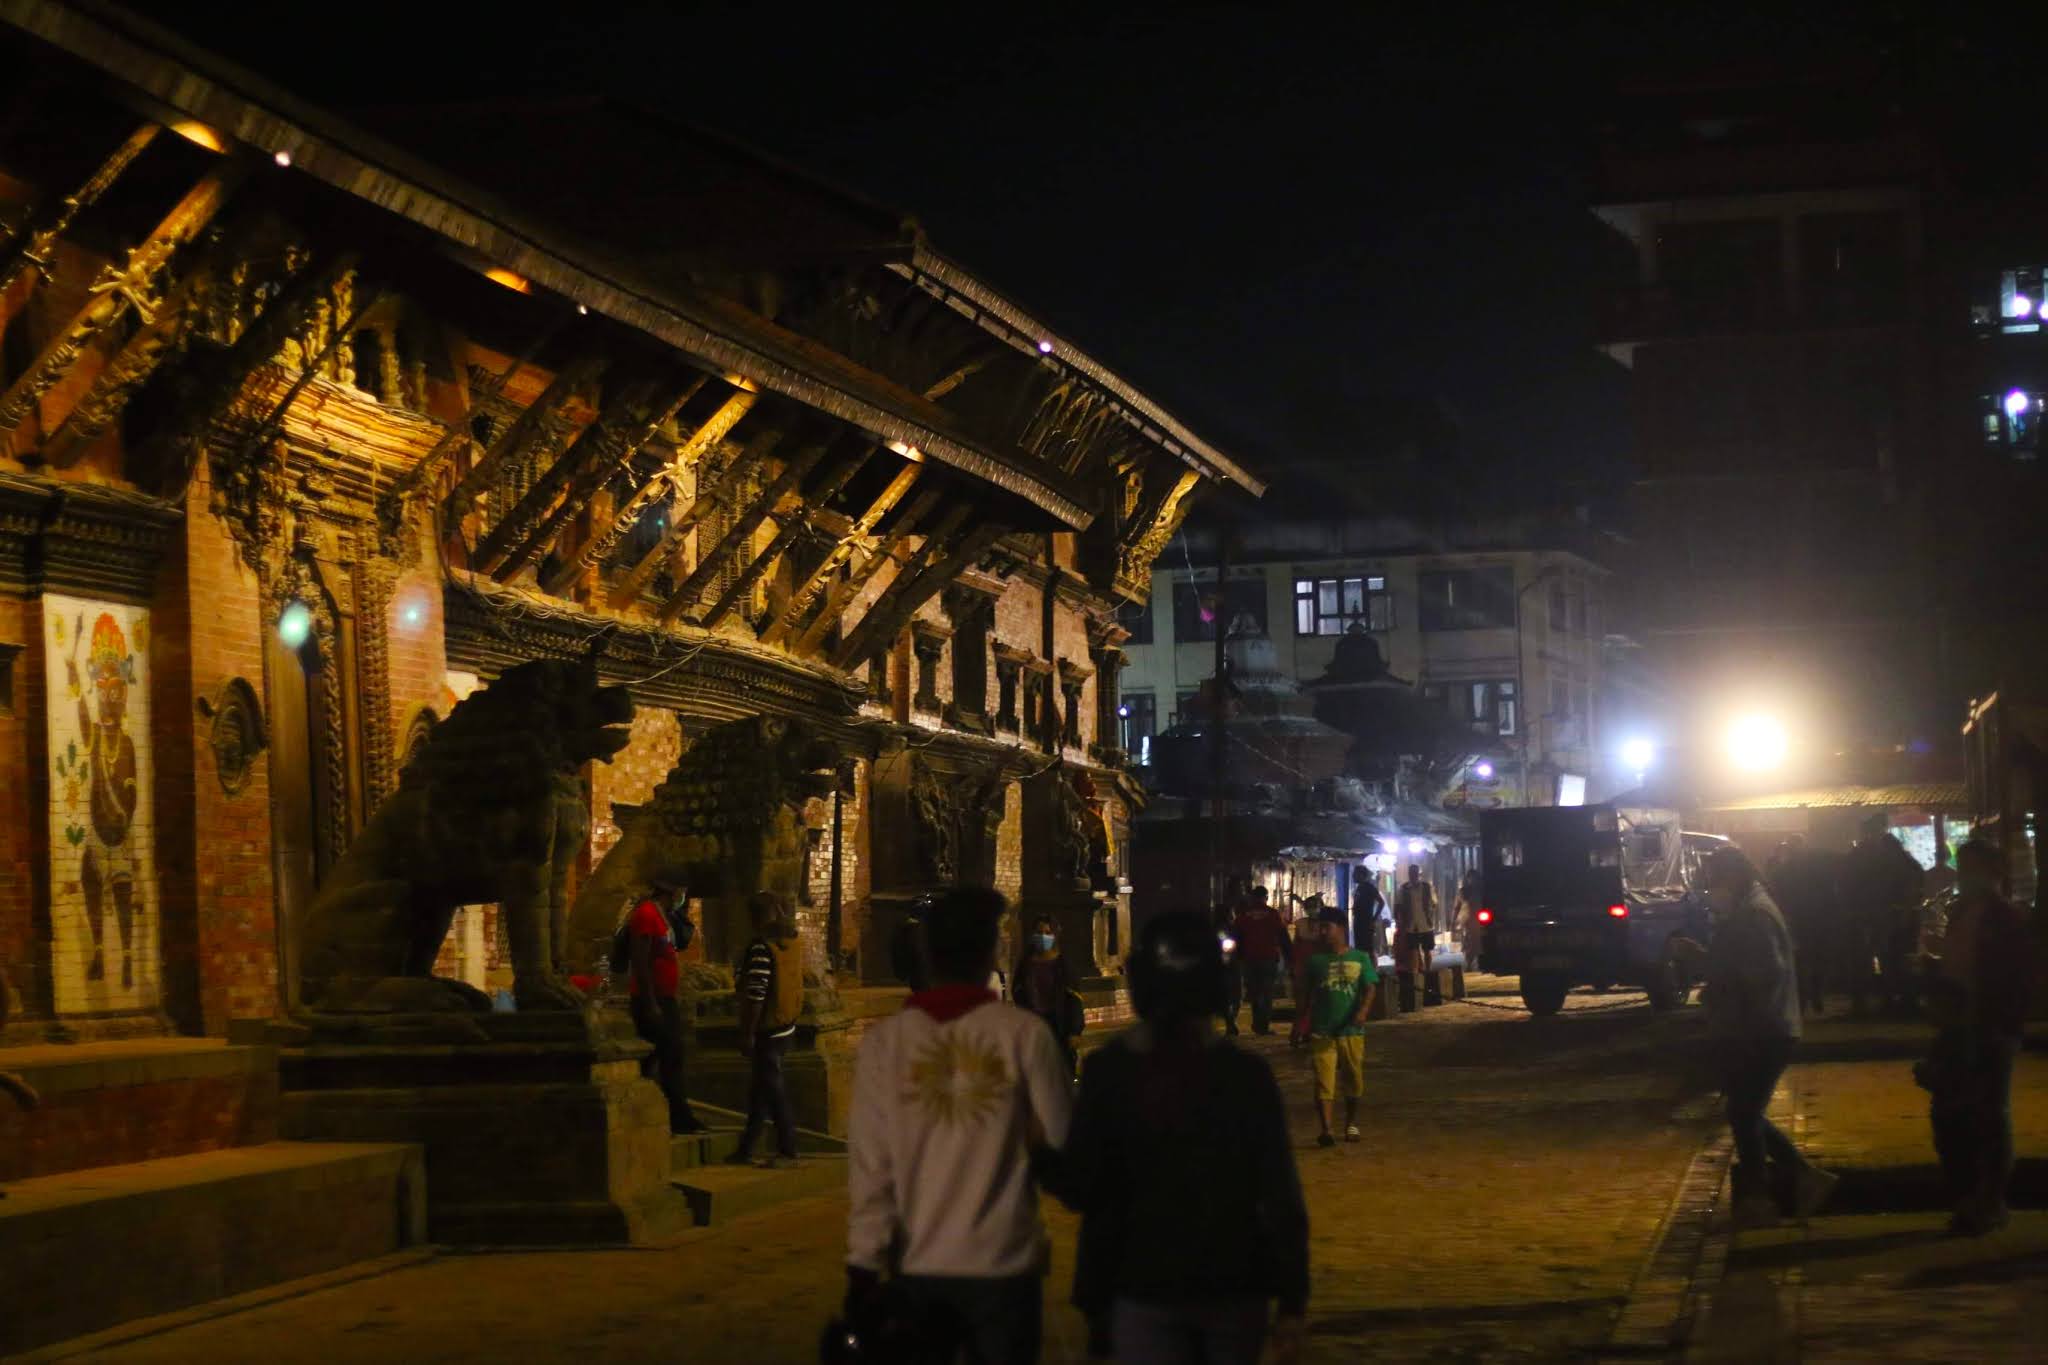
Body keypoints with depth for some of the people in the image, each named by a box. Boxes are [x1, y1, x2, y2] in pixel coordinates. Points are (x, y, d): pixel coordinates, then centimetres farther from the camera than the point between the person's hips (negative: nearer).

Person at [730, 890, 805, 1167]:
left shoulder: (761, 947, -20)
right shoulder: (794, 941, 5)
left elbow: (756, 994, -21)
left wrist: (748, 1034, -17)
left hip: (768, 1030, -9)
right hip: (787, 1027, 9)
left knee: (773, 1089, 0)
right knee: (759, 1088, 16)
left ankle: (787, 1149, 4)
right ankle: (746, 1148, 23)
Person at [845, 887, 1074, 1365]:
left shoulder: (885, 1040, -3)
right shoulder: (1025, 1034, -8)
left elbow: (869, 1165, -5)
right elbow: (1064, 1144, -5)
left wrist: (863, 1266, -2)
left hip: (915, 1268, 2)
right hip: (1003, 1263, -2)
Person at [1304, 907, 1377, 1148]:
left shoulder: (1359, 959, 3)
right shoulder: (1317, 961, 8)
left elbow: (1370, 989, -3)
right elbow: (1312, 995, 13)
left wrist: (1363, 1011, -22)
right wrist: (1307, 1026, 11)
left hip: (1351, 1030, 0)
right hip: (1322, 1032, 0)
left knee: (1353, 1081, 10)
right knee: (1324, 1083, -11)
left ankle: (1351, 1124, 29)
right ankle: (1326, 1130, -17)